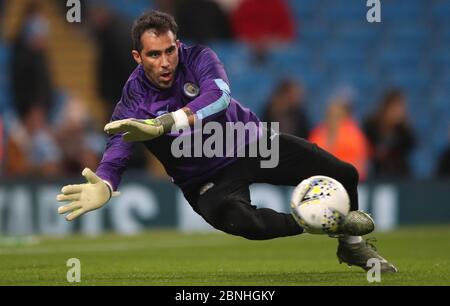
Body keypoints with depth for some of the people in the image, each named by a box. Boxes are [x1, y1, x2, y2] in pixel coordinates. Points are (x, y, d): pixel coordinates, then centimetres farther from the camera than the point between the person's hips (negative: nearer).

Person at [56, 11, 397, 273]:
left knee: (343, 174, -9)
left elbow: (219, 95, -39)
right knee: (235, 219, -38)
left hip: (250, 142, 2)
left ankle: (352, 245, 21)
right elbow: (116, 151, -32)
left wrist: (163, 124, -55)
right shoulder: (133, 103, -17)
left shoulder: (197, 58, -18)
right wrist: (103, 186, -58)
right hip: (208, 179, -2)